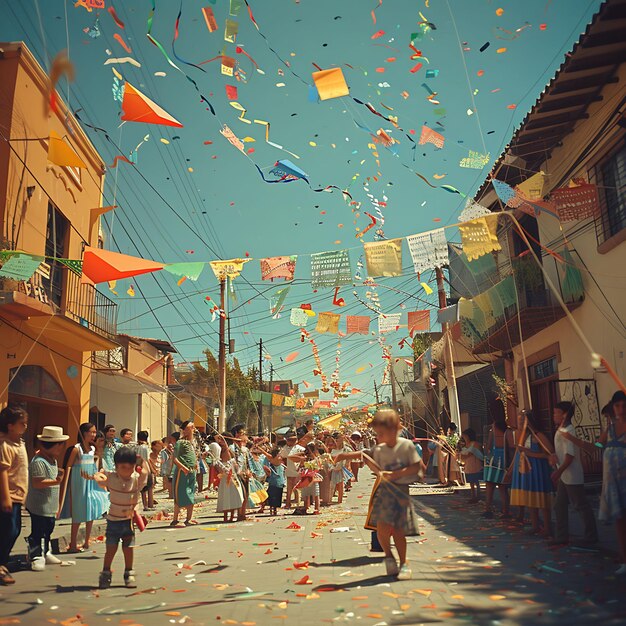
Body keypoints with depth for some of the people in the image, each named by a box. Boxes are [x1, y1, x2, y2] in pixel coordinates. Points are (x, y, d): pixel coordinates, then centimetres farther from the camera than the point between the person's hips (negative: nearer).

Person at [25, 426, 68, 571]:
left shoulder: (53, 459, 9)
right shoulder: (38, 462, -23)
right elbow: (37, 483, -28)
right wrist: (56, 481, -30)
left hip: (50, 506, 10)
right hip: (39, 506, -10)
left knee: (48, 530, 20)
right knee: (37, 532, 0)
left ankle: (45, 554, 33)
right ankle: (36, 558, 12)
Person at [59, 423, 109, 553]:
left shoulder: (93, 449, 8)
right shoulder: (76, 449, -12)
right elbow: (68, 466, -13)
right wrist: (65, 485, -17)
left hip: (91, 482, 7)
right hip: (79, 483, -7)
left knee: (91, 510, 9)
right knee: (78, 514, -1)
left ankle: (87, 542, 21)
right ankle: (73, 544, 9)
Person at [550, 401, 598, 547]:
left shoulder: (568, 431, -18)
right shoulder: (561, 431, 11)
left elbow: (570, 455, -24)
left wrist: (559, 471, -26)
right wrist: (558, 473, 15)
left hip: (572, 476, -10)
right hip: (563, 476, 10)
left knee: (581, 505, 2)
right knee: (559, 506, 12)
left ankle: (591, 537, 14)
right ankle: (562, 536, 20)